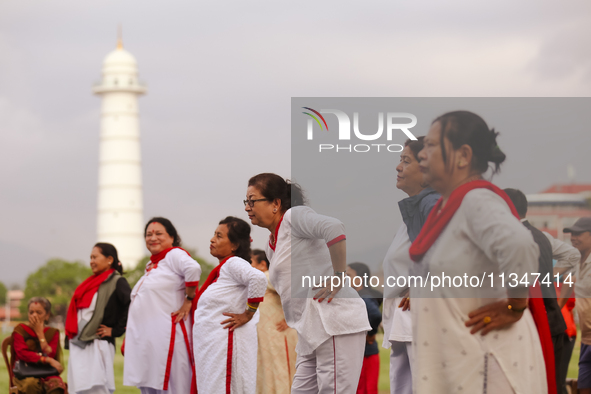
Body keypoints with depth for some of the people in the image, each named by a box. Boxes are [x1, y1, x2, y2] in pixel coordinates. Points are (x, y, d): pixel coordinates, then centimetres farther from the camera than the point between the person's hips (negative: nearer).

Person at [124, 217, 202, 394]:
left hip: (166, 338, -10)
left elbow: (193, 268, -28)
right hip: (146, 342, 10)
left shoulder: (174, 255, -7)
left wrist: (188, 300, -20)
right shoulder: (151, 265, 21)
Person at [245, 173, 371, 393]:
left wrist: (339, 276, -22)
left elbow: (334, 229, -24)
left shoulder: (294, 216, -5)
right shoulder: (271, 247, 22)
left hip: (335, 321, -10)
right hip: (311, 332, 10)